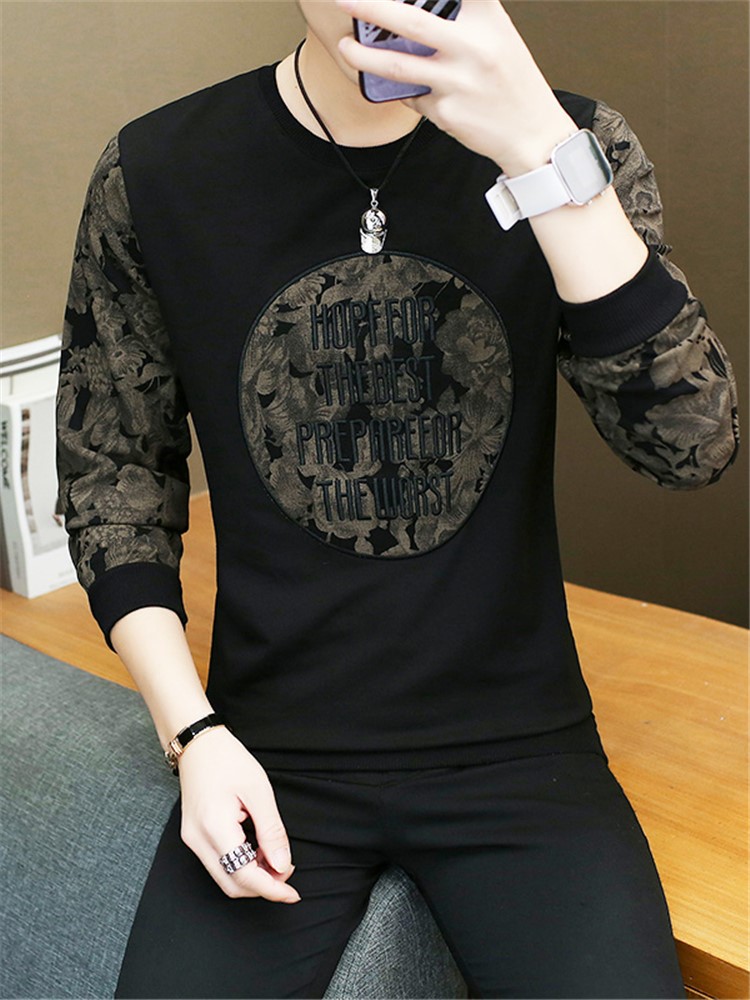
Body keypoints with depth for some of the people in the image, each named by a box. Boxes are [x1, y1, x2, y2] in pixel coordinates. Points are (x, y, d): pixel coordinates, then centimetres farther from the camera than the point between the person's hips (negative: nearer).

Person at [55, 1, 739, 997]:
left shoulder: (575, 145, -3)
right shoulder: (154, 173, -4)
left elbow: (692, 445, -15)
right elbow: (110, 470, 4)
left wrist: (542, 152, -25)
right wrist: (193, 731, -6)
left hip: (516, 747, 1)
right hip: (272, 750, 0)